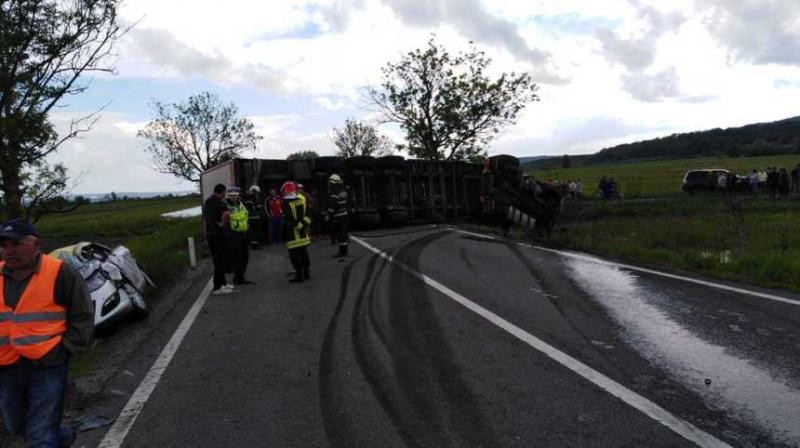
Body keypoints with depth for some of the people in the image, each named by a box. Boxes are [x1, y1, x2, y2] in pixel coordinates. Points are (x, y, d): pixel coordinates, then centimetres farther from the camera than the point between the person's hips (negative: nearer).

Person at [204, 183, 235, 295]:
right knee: (220, 261, -2)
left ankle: (222, 283, 25)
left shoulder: (207, 202, 13)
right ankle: (217, 288, 2)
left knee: (217, 260, 16)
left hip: (209, 234, 9)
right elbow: (226, 214, -34)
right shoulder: (220, 202, -15)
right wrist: (223, 224, -18)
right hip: (219, 234, -9)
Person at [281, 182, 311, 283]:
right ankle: (306, 272, 23)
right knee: (304, 252, 16)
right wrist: (305, 224, -1)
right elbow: (308, 214, 3)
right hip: (303, 233, 6)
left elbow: (290, 219, -18)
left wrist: (300, 226, -10)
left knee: (294, 254, 1)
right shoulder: (302, 199, 3)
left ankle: (299, 274, 2)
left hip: (292, 234, -6)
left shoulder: (286, 203, -15)